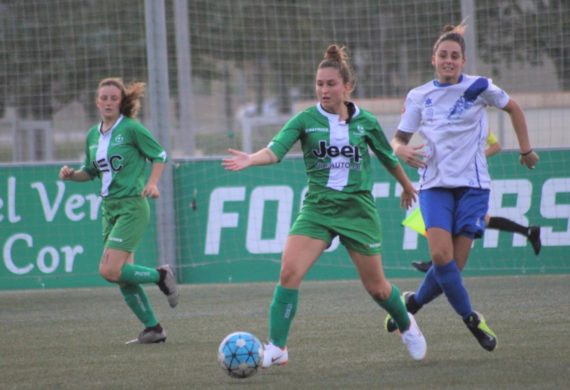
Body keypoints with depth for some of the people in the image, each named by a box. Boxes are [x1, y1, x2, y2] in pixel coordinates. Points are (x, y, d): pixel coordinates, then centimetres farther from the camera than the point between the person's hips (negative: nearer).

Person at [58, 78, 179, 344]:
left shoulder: (131, 128, -9)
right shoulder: (93, 135, 11)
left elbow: (159, 155, -2)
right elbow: (91, 171, 20)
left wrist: (152, 183, -16)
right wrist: (72, 175, 1)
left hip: (132, 206, -7)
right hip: (109, 208, 7)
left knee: (110, 270, -16)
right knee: (123, 276, 6)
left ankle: (160, 276, 5)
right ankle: (153, 329, 16)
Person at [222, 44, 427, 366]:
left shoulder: (366, 122, -1)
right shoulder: (306, 120, -5)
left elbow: (388, 157, 15)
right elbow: (276, 150, -19)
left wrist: (407, 186, 30)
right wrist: (251, 159, -40)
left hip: (358, 208, 0)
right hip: (317, 207, 0)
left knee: (376, 287, 9)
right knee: (289, 272, -19)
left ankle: (407, 326, 40)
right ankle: (276, 348, -13)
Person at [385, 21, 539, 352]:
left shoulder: (479, 87, -2)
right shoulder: (419, 97, 5)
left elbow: (513, 108, 14)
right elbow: (398, 139, 11)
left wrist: (526, 150, 16)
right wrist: (401, 150, -13)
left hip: (472, 185, -1)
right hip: (435, 185, 1)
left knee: (454, 263, -7)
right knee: (441, 254, -19)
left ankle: (413, 303, 18)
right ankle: (470, 319, -1)